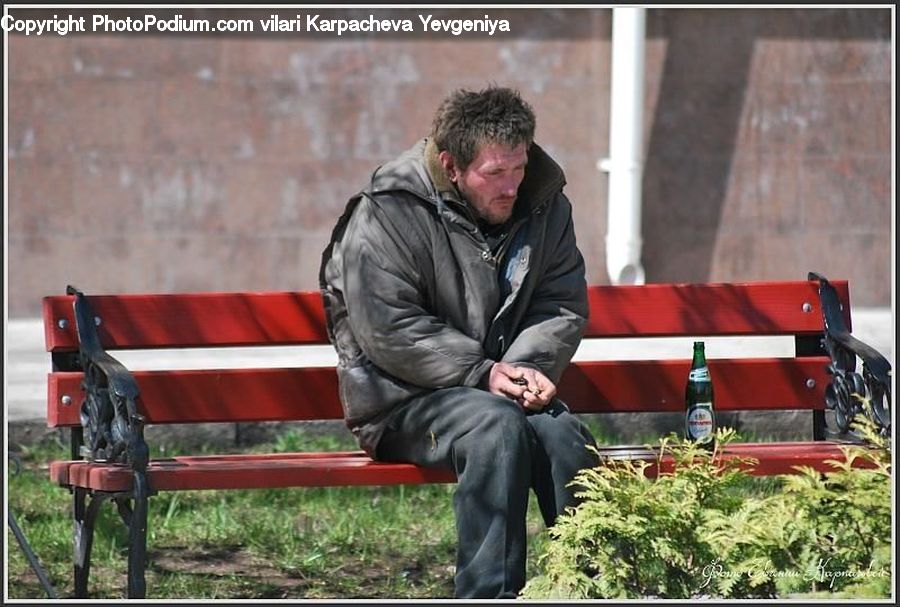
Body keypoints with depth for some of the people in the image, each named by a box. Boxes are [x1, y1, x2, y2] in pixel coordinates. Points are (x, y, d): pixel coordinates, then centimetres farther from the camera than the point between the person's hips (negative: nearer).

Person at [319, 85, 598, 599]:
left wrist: (531, 367, -13)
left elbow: (564, 305, 7)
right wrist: (480, 375, -21)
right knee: (496, 426, -34)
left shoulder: (544, 205, 7)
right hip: (404, 399, -5)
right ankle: (489, 599, -34)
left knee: (564, 435, -27)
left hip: (506, 391, 5)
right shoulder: (388, 215, -10)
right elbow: (389, 331, -15)